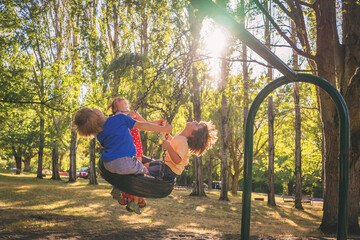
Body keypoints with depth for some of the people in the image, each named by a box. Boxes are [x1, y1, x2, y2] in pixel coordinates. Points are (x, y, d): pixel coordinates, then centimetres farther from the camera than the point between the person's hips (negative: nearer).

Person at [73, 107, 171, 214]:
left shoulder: (99, 135, 11)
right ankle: (135, 202, 15)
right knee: (145, 172, 19)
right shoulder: (119, 118, -2)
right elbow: (141, 125, -2)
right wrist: (163, 128, 5)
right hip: (125, 161, -6)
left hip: (108, 166, 6)